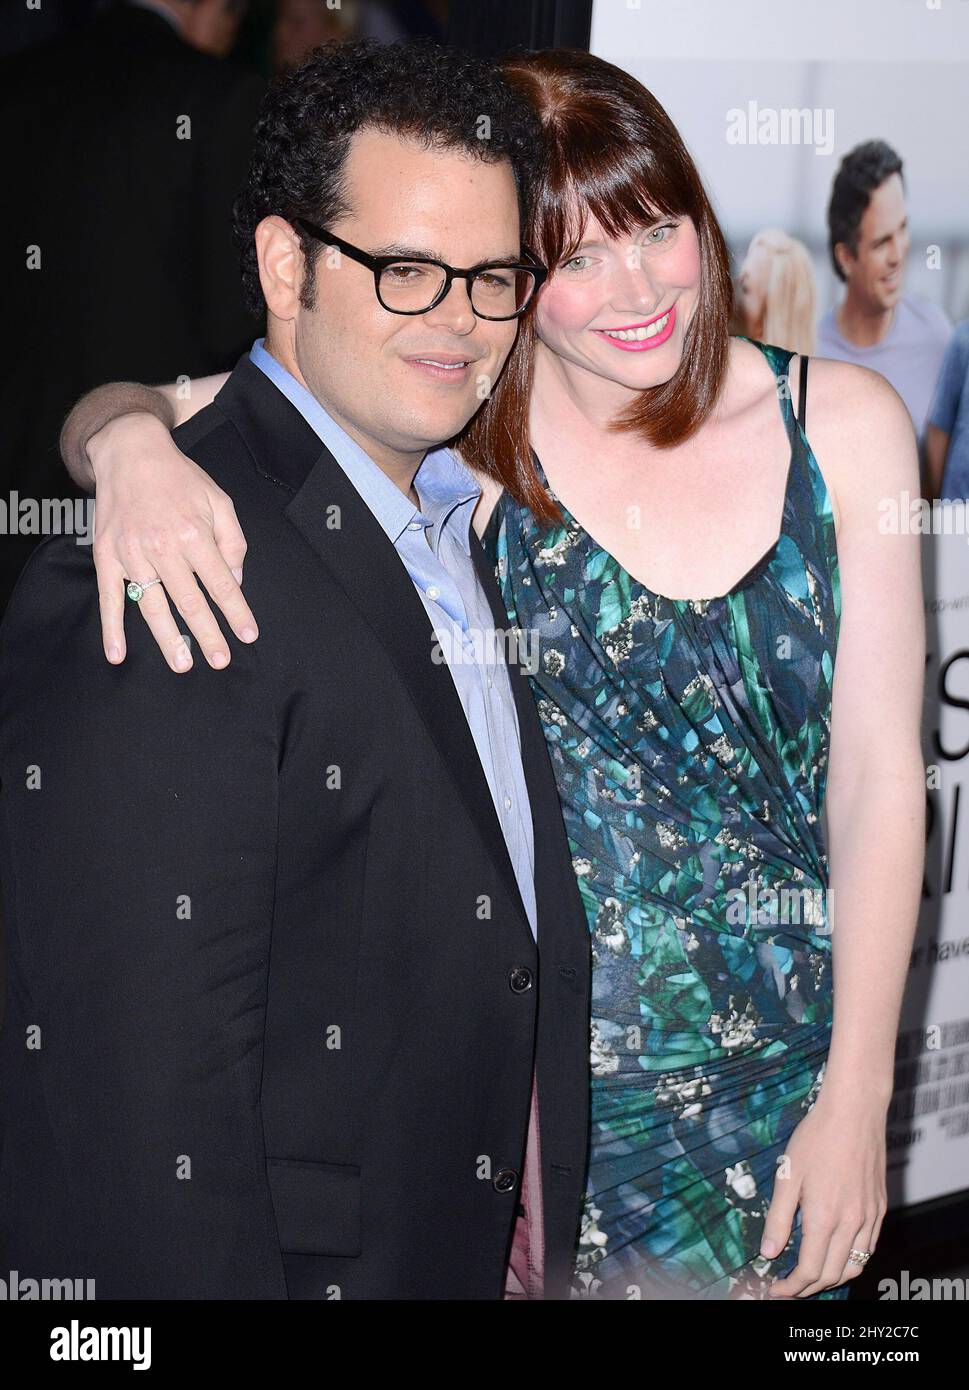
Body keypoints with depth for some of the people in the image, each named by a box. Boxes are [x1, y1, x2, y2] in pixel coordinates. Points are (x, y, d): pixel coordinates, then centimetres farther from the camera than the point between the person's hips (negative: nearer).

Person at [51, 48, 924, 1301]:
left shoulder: (843, 423, -4)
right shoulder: (468, 435, -9)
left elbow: (878, 772, -3)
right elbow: (113, 407, -13)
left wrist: (856, 1099, -6)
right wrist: (131, 444, -38)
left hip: (789, 1069, 2)